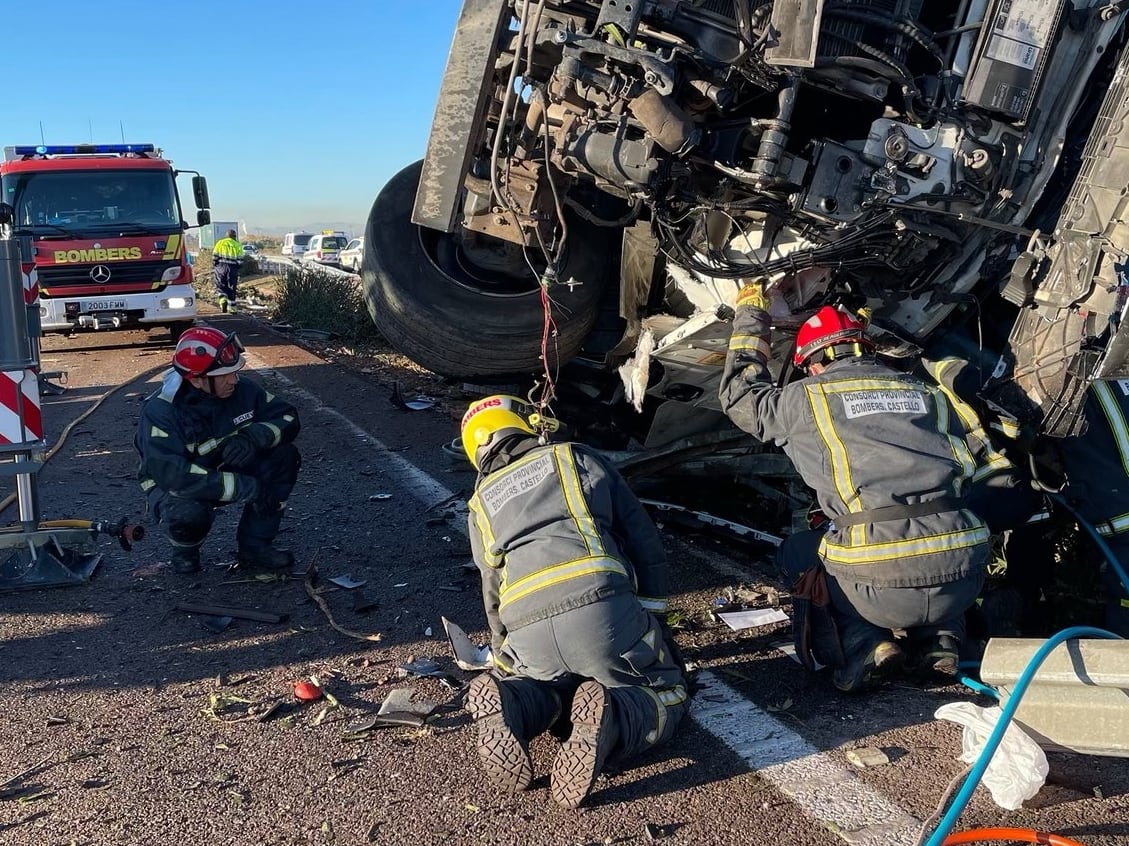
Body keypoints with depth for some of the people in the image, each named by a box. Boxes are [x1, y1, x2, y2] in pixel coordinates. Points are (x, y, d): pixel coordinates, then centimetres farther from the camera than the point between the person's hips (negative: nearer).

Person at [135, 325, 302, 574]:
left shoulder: (241, 390, -16)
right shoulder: (160, 411, -29)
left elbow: (288, 418, -9)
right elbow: (172, 474, -39)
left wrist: (255, 436, -33)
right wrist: (246, 488, -40)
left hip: (226, 471, 5)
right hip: (174, 487, -5)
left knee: (284, 457, -18)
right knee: (189, 512, -40)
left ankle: (255, 545, -5)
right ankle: (184, 550, 0)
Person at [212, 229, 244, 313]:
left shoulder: (220, 243, 9)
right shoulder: (238, 245, 8)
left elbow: (215, 257, 3)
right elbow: (240, 260, 2)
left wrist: (213, 270, 8)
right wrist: (239, 273, 7)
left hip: (221, 267, 0)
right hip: (233, 268, 0)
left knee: (220, 286, 8)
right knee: (231, 288, 9)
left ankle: (223, 300, -17)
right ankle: (231, 307, 10)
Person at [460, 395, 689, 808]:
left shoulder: (482, 501, 29)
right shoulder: (578, 457, 24)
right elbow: (645, 541, 20)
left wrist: (505, 657, 49)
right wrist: (652, 616, 25)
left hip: (526, 629, 3)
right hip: (602, 604, -3)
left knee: (558, 687, 32)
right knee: (666, 696, 17)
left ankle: (512, 706, -2)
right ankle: (609, 720, -16)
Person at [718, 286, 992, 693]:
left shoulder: (807, 398, 8)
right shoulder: (929, 394, 17)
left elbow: (739, 393, 26)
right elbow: (967, 467, 23)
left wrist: (750, 314, 38)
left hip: (884, 587, -4)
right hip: (963, 579, 4)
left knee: (798, 552, 27)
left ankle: (861, 644, 4)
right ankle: (940, 639, 17)